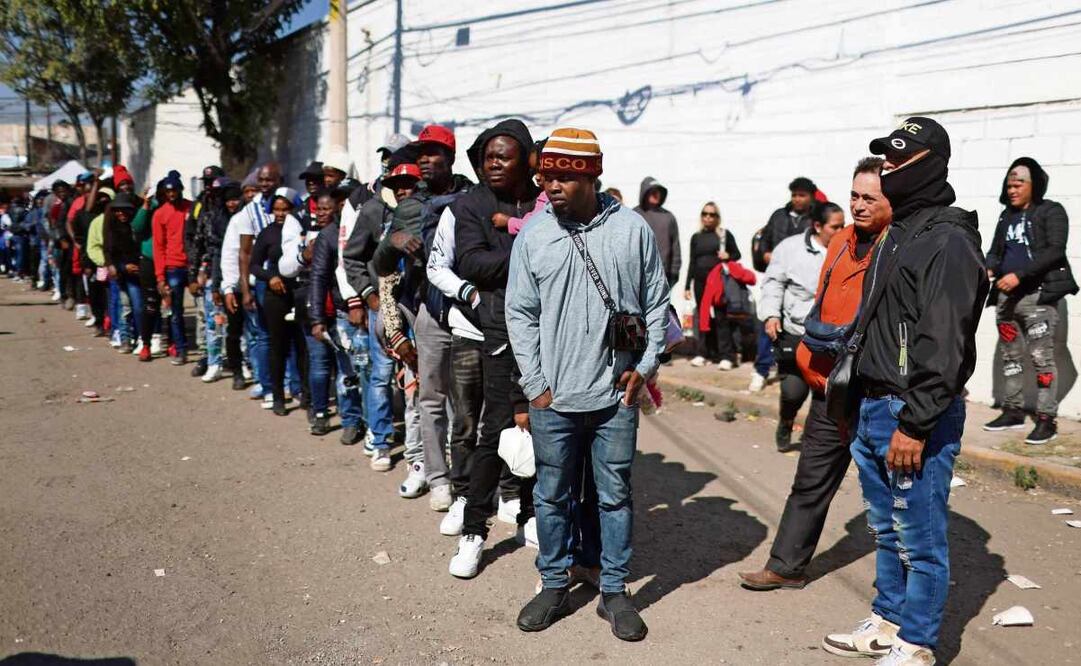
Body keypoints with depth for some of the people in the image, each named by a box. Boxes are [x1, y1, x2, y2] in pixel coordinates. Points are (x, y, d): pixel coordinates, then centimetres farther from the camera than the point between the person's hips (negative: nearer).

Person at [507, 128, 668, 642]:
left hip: (615, 395, 0)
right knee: (551, 495, 12)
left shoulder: (633, 230, -1)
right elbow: (520, 312, 3)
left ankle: (614, 591, 26)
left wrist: (644, 366, -2)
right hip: (552, 397, 1)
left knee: (615, 495, 10)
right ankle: (554, 585, 31)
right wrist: (534, 383, -2)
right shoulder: (533, 233, 0)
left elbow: (656, 305, 6)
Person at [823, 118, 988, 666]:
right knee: (886, 531, 20)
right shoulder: (897, 234, 16)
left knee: (920, 539, 4)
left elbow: (943, 345, -21)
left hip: (915, 417, -9)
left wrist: (915, 424, -23)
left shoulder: (948, 240, -14)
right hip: (872, 409, 10)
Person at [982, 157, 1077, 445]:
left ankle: (1047, 419, -2)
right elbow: (995, 251, 17)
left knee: (1041, 358, -7)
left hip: (1038, 295, -6)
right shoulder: (1007, 216, 17)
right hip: (1006, 296, 6)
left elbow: (1055, 251, -12)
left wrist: (1019, 275, -21)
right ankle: (1013, 411, 21)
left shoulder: (1051, 212, -1)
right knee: (1010, 356, 11)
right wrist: (988, 270, -5)